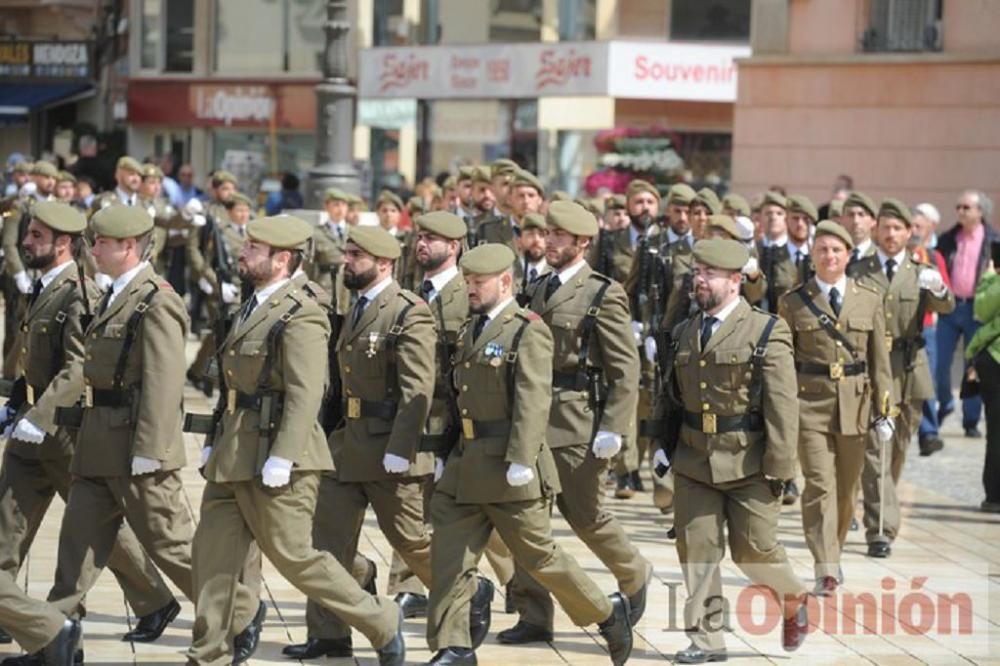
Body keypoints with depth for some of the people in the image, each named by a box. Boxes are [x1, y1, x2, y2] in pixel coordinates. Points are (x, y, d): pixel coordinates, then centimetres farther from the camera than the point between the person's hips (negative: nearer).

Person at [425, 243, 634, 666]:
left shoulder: (528, 332, -12)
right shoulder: (472, 331, 14)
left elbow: (534, 402, -19)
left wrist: (520, 462, -26)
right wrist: (457, 454, 18)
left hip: (508, 469, -8)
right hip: (467, 465, 8)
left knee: (537, 555, 2)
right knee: (450, 554, 1)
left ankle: (607, 613, 20)